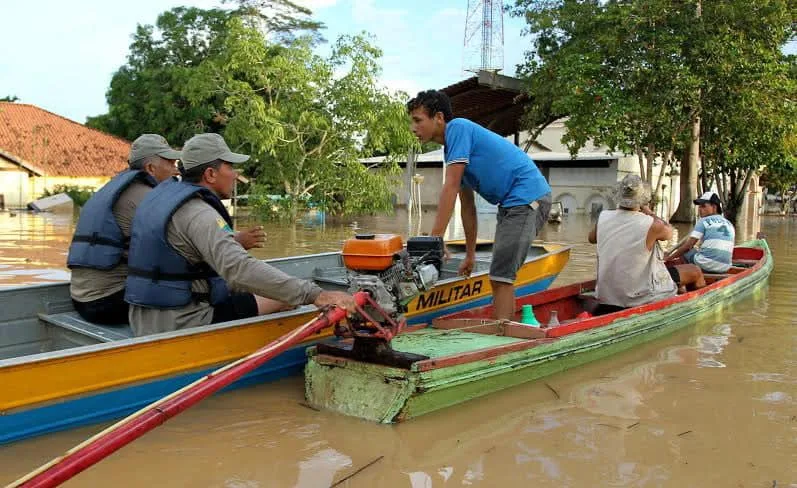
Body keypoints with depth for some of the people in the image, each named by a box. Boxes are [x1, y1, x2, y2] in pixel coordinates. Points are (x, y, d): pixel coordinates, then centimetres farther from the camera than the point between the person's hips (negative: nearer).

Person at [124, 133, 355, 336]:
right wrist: (316, 294, -41)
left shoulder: (162, 194, 10)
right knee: (283, 300, -8)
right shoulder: (199, 214, -21)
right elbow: (240, 269, -37)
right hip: (183, 324, -10)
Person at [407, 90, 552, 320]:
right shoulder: (453, 148, 17)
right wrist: (470, 255, 20)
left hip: (527, 198, -10)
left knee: (500, 277, -13)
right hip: (513, 203, 10)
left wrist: (434, 239, -20)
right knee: (503, 276, 13)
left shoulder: (457, 128, -11)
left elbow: (450, 188, -19)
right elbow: (467, 206, 19)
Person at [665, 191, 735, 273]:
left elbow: (688, 245, -8)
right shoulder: (730, 224, 14)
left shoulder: (704, 221, -2)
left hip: (704, 266, -6)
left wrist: (670, 258, 0)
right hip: (724, 269, 6)